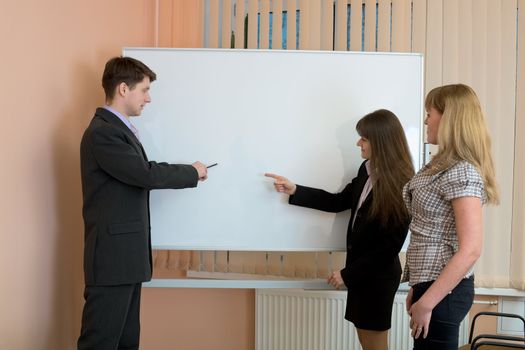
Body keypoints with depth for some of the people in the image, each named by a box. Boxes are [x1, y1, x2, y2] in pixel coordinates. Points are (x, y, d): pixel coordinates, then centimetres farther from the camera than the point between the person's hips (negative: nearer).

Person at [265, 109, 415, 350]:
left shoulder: (400, 185, -21)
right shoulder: (367, 169, 1)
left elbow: (390, 245, -20)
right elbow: (339, 202, 14)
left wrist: (347, 274, -14)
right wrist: (294, 191, 6)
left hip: (377, 275, -7)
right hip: (361, 270, 7)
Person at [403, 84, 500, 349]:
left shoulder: (462, 172, -19)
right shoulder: (445, 165, 10)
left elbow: (470, 250, -26)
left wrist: (426, 303, -22)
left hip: (443, 291, -9)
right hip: (431, 283, 9)